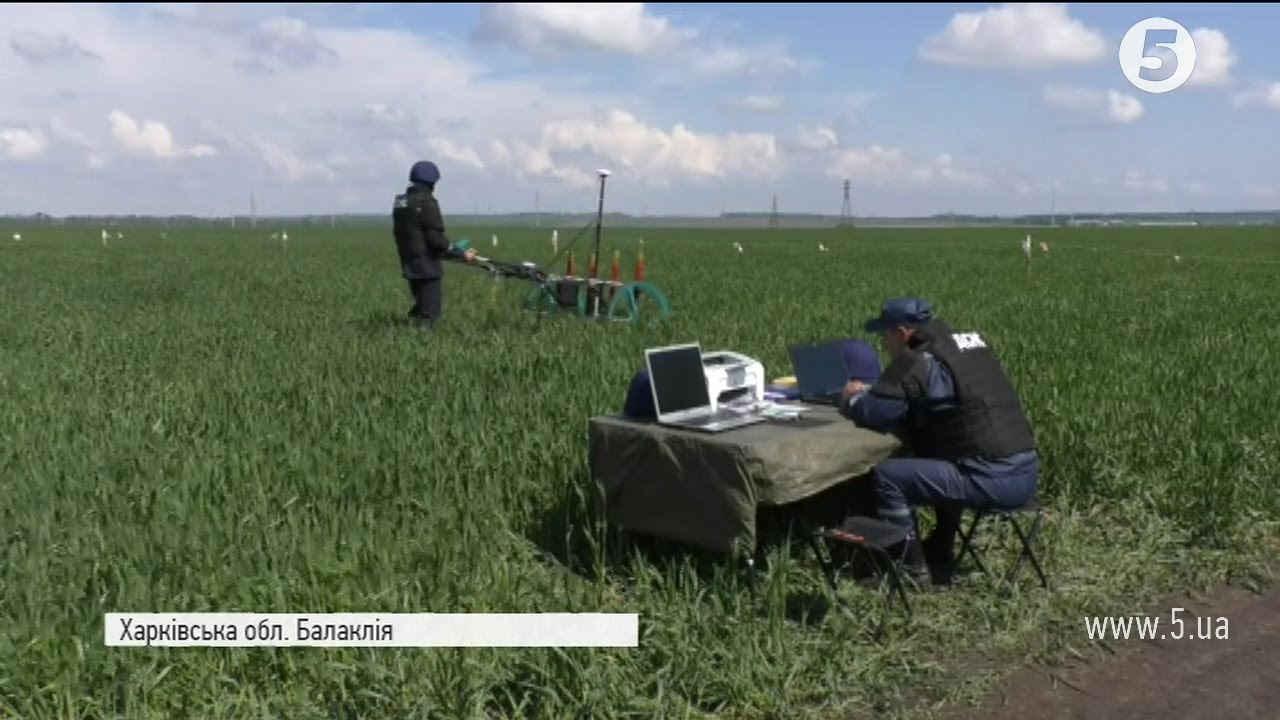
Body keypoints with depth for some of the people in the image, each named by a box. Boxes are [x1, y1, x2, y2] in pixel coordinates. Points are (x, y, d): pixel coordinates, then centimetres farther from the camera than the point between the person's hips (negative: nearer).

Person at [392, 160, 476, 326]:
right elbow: (436, 238, -19)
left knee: (420, 307, 20)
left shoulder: (400, 202, 10)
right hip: (427, 264, -9)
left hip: (409, 263, 9)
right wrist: (461, 254, -11)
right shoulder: (426, 202, -16)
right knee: (430, 311, -4)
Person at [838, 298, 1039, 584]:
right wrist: (871, 390, 24)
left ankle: (914, 569, 7)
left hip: (993, 481, -9)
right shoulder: (971, 342, 16)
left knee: (886, 475, -4)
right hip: (1027, 472, 9)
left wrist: (852, 399, 10)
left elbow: (876, 413, -13)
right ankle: (940, 557, 34)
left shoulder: (921, 360, -10)